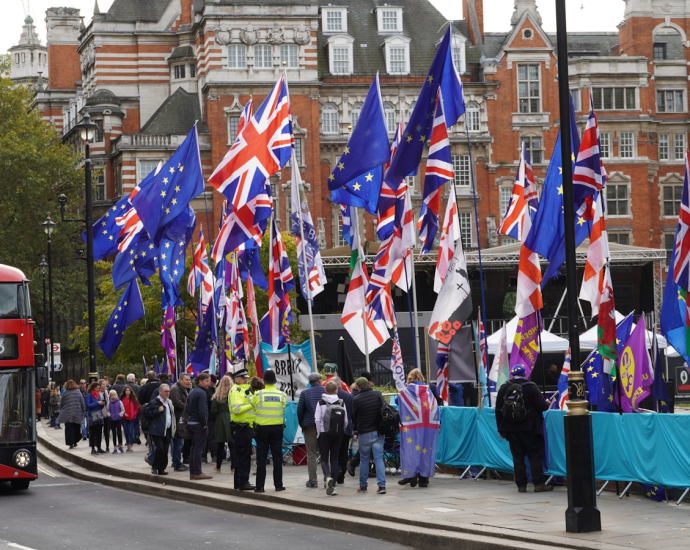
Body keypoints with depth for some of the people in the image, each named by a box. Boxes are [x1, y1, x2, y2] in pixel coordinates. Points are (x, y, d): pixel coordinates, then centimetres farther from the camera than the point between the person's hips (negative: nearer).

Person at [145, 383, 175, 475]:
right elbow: (148, 413, -10)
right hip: (157, 430, -7)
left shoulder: (169, 402, 19)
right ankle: (154, 467, 0)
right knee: (160, 449, -15)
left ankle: (161, 469, 11)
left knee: (165, 451, 4)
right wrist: (158, 410, -20)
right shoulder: (154, 402, -5)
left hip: (167, 431, 7)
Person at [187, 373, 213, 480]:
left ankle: (192, 472, 15)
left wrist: (189, 419, 18)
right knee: (199, 448, -6)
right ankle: (197, 473, -5)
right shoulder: (201, 393, -15)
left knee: (194, 448, 13)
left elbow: (188, 408, 19)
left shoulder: (192, 392, 16)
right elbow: (202, 410, -22)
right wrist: (204, 424, -15)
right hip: (199, 423, -9)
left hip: (191, 422, 9)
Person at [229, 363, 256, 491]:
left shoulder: (245, 390, 20)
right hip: (241, 427, -10)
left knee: (242, 456, 13)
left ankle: (239, 483, 19)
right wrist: (251, 405, -25)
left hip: (247, 426, 10)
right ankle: (243, 482, -7)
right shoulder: (235, 391, -13)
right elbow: (236, 409, -24)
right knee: (244, 455, -9)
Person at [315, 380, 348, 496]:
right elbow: (346, 421, 3)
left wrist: (318, 434, 1)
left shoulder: (321, 403, -4)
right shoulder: (341, 403, 2)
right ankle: (332, 485, 7)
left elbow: (317, 419, -8)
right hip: (338, 435, 2)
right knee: (334, 459, 9)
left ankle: (328, 477, -25)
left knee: (324, 459, 4)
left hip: (324, 434, -2)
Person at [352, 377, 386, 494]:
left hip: (364, 433, -2)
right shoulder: (377, 394, 0)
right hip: (378, 432, 2)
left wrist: (355, 433, 16)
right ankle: (382, 485, -7)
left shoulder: (357, 399, -8)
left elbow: (354, 418, 3)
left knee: (364, 460, 10)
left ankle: (363, 485, 18)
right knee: (379, 459, 1)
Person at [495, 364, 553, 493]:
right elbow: (542, 406, -13)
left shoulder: (504, 388, 2)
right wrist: (547, 404, 12)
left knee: (517, 457, 8)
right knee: (535, 456, 3)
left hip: (511, 429, 3)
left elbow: (498, 410, 5)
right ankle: (539, 484, -1)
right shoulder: (531, 387, -11)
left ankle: (521, 485, 7)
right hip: (529, 429, -3)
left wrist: (501, 429, 12)